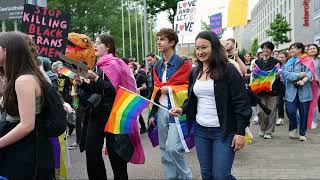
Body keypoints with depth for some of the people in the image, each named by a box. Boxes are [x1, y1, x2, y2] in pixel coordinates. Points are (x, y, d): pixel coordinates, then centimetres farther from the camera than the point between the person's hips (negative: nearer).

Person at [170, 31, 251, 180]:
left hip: (223, 131, -6)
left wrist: (240, 132, -14)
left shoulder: (228, 70, -9)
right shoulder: (195, 72, 10)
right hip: (200, 131, 6)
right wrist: (182, 110, 0)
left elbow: (241, 103, -11)